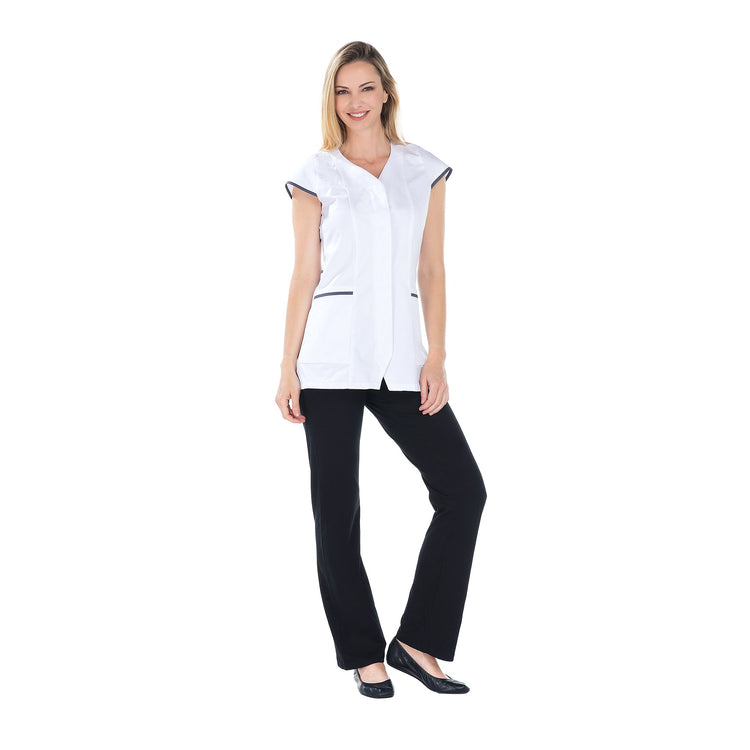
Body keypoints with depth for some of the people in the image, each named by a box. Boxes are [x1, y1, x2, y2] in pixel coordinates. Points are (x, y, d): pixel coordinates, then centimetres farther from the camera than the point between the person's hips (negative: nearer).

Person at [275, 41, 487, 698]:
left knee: (464, 489, -6)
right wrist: (288, 367, -2)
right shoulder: (316, 176, 5)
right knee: (337, 506, 2)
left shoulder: (426, 170, 11)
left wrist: (436, 358, -2)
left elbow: (432, 271, 7)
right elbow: (304, 274, 3)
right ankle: (364, 652, 17)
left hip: (401, 359, 3)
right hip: (331, 356, -2)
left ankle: (418, 640, 6)